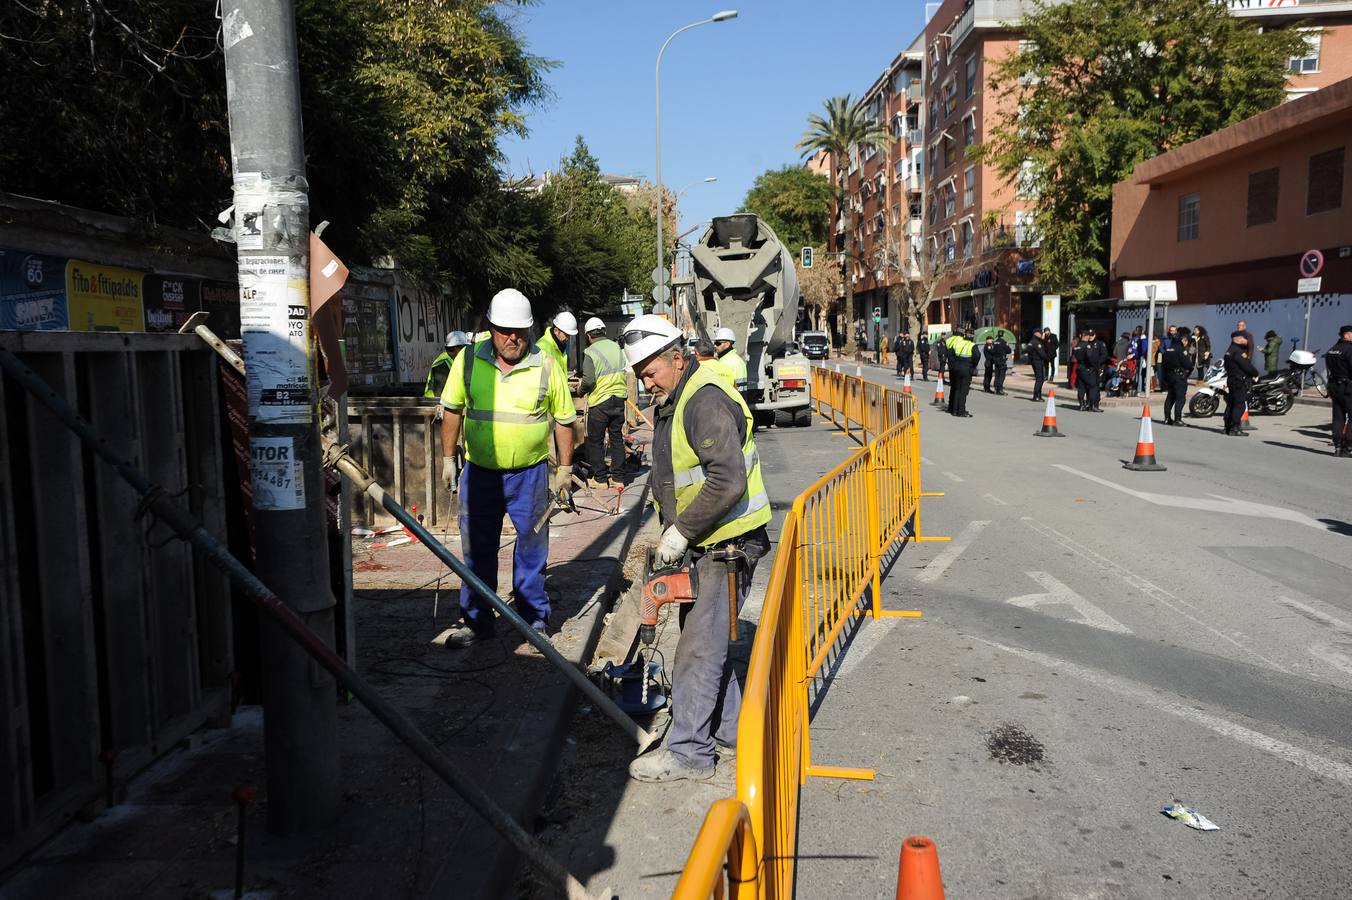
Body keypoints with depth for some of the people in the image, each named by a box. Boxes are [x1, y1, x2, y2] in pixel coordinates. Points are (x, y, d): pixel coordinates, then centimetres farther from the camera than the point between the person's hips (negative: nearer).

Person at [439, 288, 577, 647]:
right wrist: (447, 459, 8)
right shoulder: (468, 360, -2)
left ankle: (535, 617, 24)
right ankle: (476, 620, 23)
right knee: (477, 550, 10)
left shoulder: (546, 366, -6)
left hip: (530, 473, -1)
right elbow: (453, 410, 8)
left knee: (531, 550, 9)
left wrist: (565, 469, 4)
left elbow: (564, 419, 3)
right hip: (479, 472, 2)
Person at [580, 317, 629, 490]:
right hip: (619, 399, 6)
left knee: (595, 441, 6)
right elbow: (626, 372, 12)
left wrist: (582, 390, 1)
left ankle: (599, 479, 10)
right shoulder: (617, 348, 6)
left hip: (599, 401, -5)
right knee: (617, 438, 12)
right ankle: (618, 477, 15)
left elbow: (589, 380, -18)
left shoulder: (590, 352, -12)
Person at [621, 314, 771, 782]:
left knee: (699, 648, -5)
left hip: (730, 542, -10)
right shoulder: (671, 401, 13)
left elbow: (729, 482, -29)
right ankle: (730, 729, 31)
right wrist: (672, 532, 14)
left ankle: (689, 751, 6)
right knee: (703, 637, 17)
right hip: (703, 543, 10)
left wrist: (681, 532, -22)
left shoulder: (706, 400, -21)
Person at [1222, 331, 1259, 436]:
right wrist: (1256, 374, 0)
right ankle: (1234, 429, -12)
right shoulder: (1238, 351, -16)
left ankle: (1228, 427, 16)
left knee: (1231, 404, 13)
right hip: (1240, 381, -10)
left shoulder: (1229, 350, 15)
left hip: (1231, 380, 10)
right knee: (1240, 405, -9)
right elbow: (1247, 365, -17)